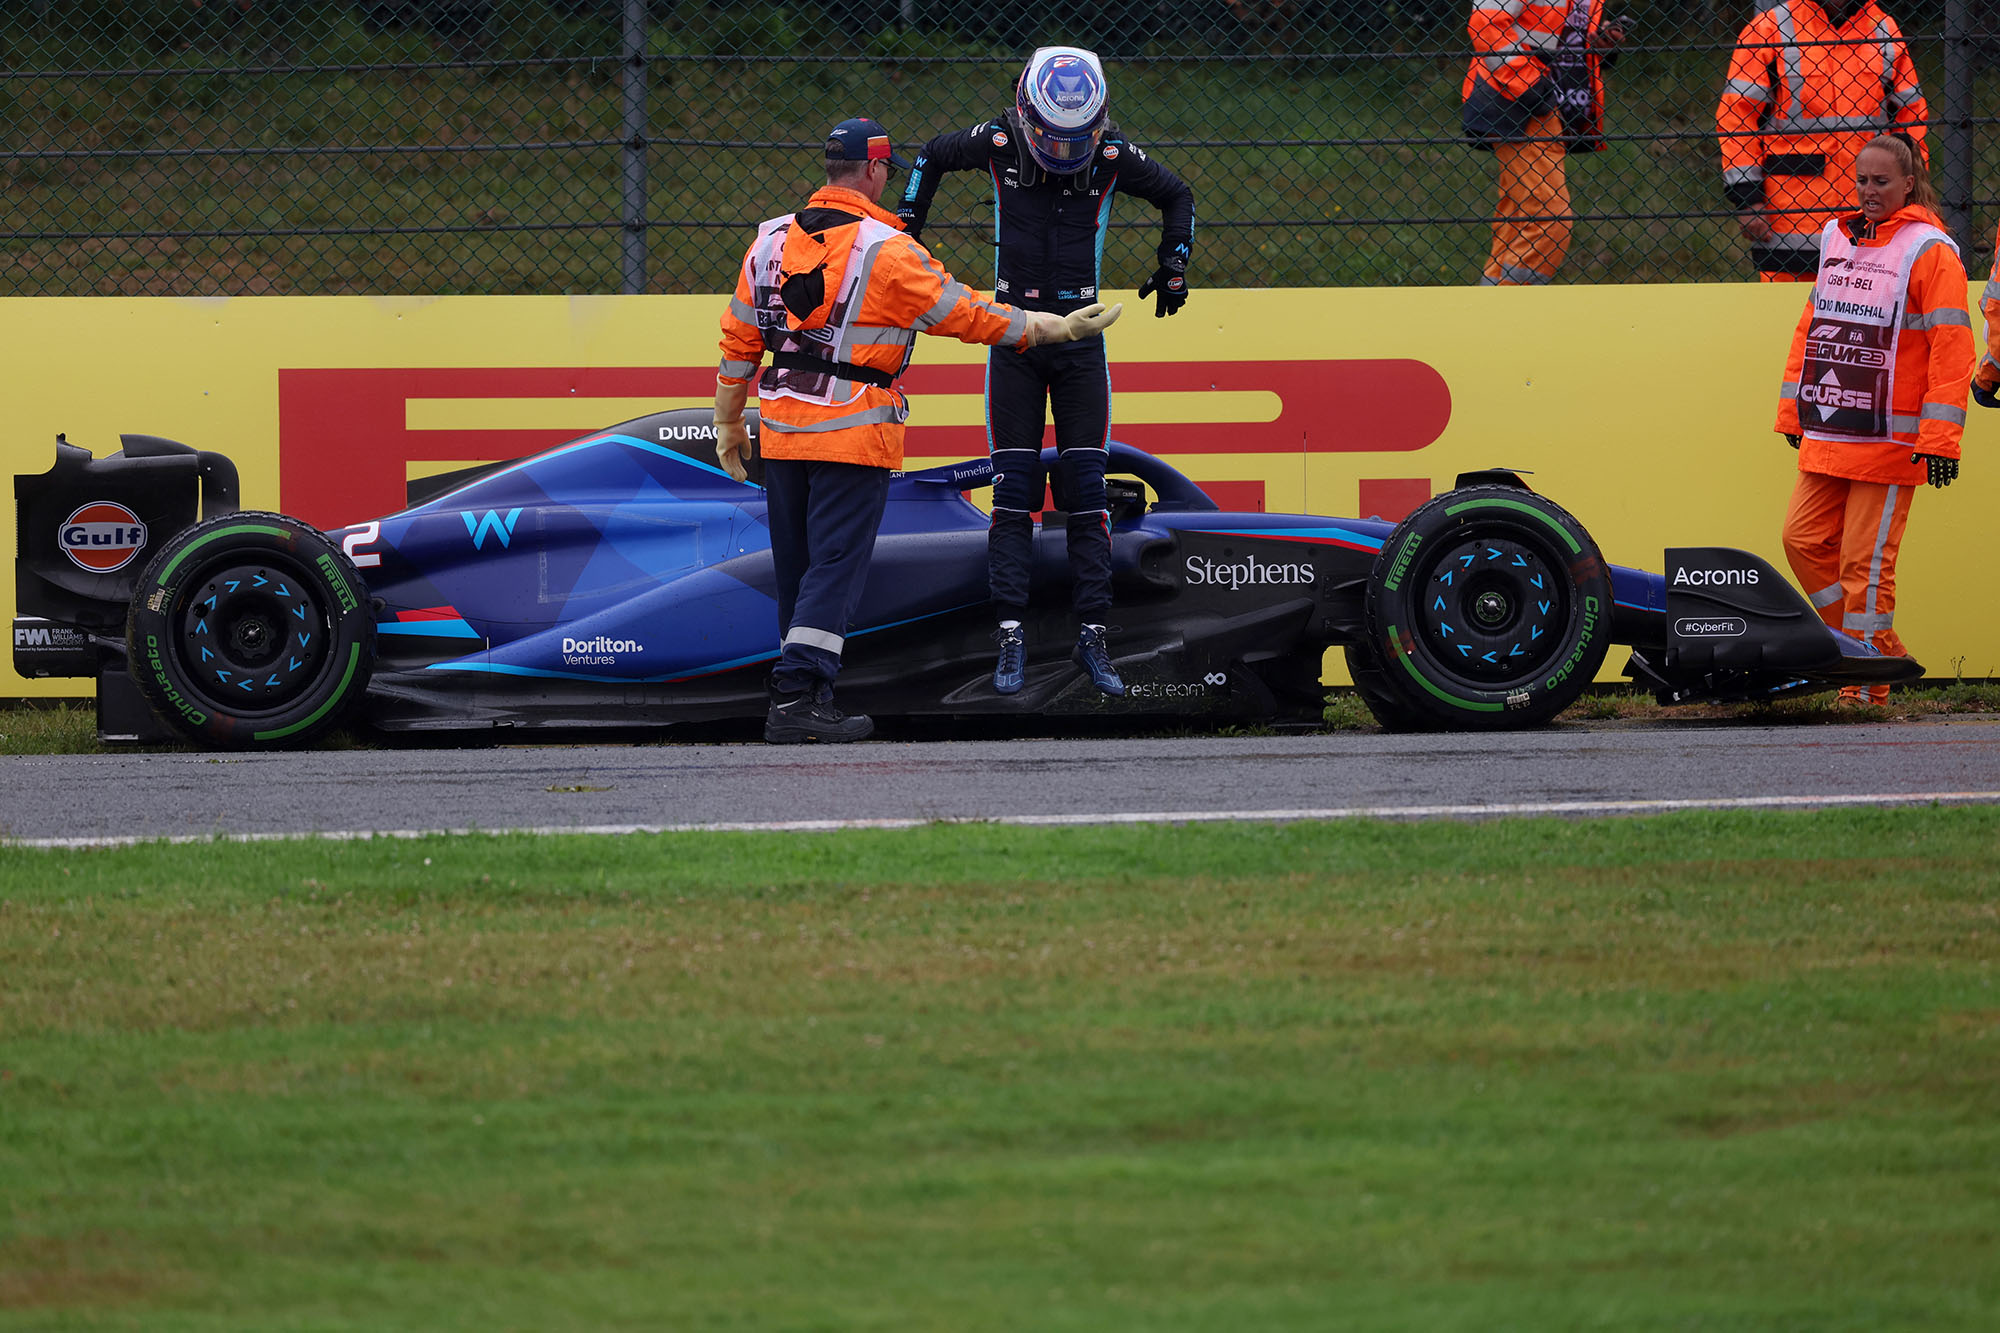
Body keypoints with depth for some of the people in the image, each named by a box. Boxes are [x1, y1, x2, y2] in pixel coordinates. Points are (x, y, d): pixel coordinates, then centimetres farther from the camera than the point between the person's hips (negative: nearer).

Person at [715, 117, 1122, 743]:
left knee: (795, 567, 13)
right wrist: (1057, 328, 2)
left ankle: (803, 692, 19)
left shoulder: (772, 240, 7)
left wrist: (728, 423, 22)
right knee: (835, 565, -6)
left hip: (781, 431, 6)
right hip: (854, 430, -6)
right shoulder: (885, 250, -11)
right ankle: (797, 697, -15)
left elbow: (738, 338, 12)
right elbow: (963, 314, -8)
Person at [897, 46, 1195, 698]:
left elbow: (1177, 196, 15)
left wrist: (1173, 264, 8)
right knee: (1013, 492, -4)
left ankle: (1092, 637, 2)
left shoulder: (1114, 156, -5)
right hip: (1013, 337, 0)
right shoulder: (997, 143, -6)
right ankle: (1011, 637, -4)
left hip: (1080, 339, 1)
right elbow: (932, 156, 15)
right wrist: (905, 230, 14)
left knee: (1087, 491, -2)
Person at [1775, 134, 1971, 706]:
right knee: (1804, 538, 4)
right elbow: (1811, 327, 22)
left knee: (1866, 561, -6)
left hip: (1890, 440, -7)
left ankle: (1868, 683, 3)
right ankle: (1878, 649, 17)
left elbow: (1951, 348, -11)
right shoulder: (1837, 239, 14)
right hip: (1826, 435, 7)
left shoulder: (1929, 251, -7)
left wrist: (1939, 438, -17)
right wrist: (1793, 411, 18)